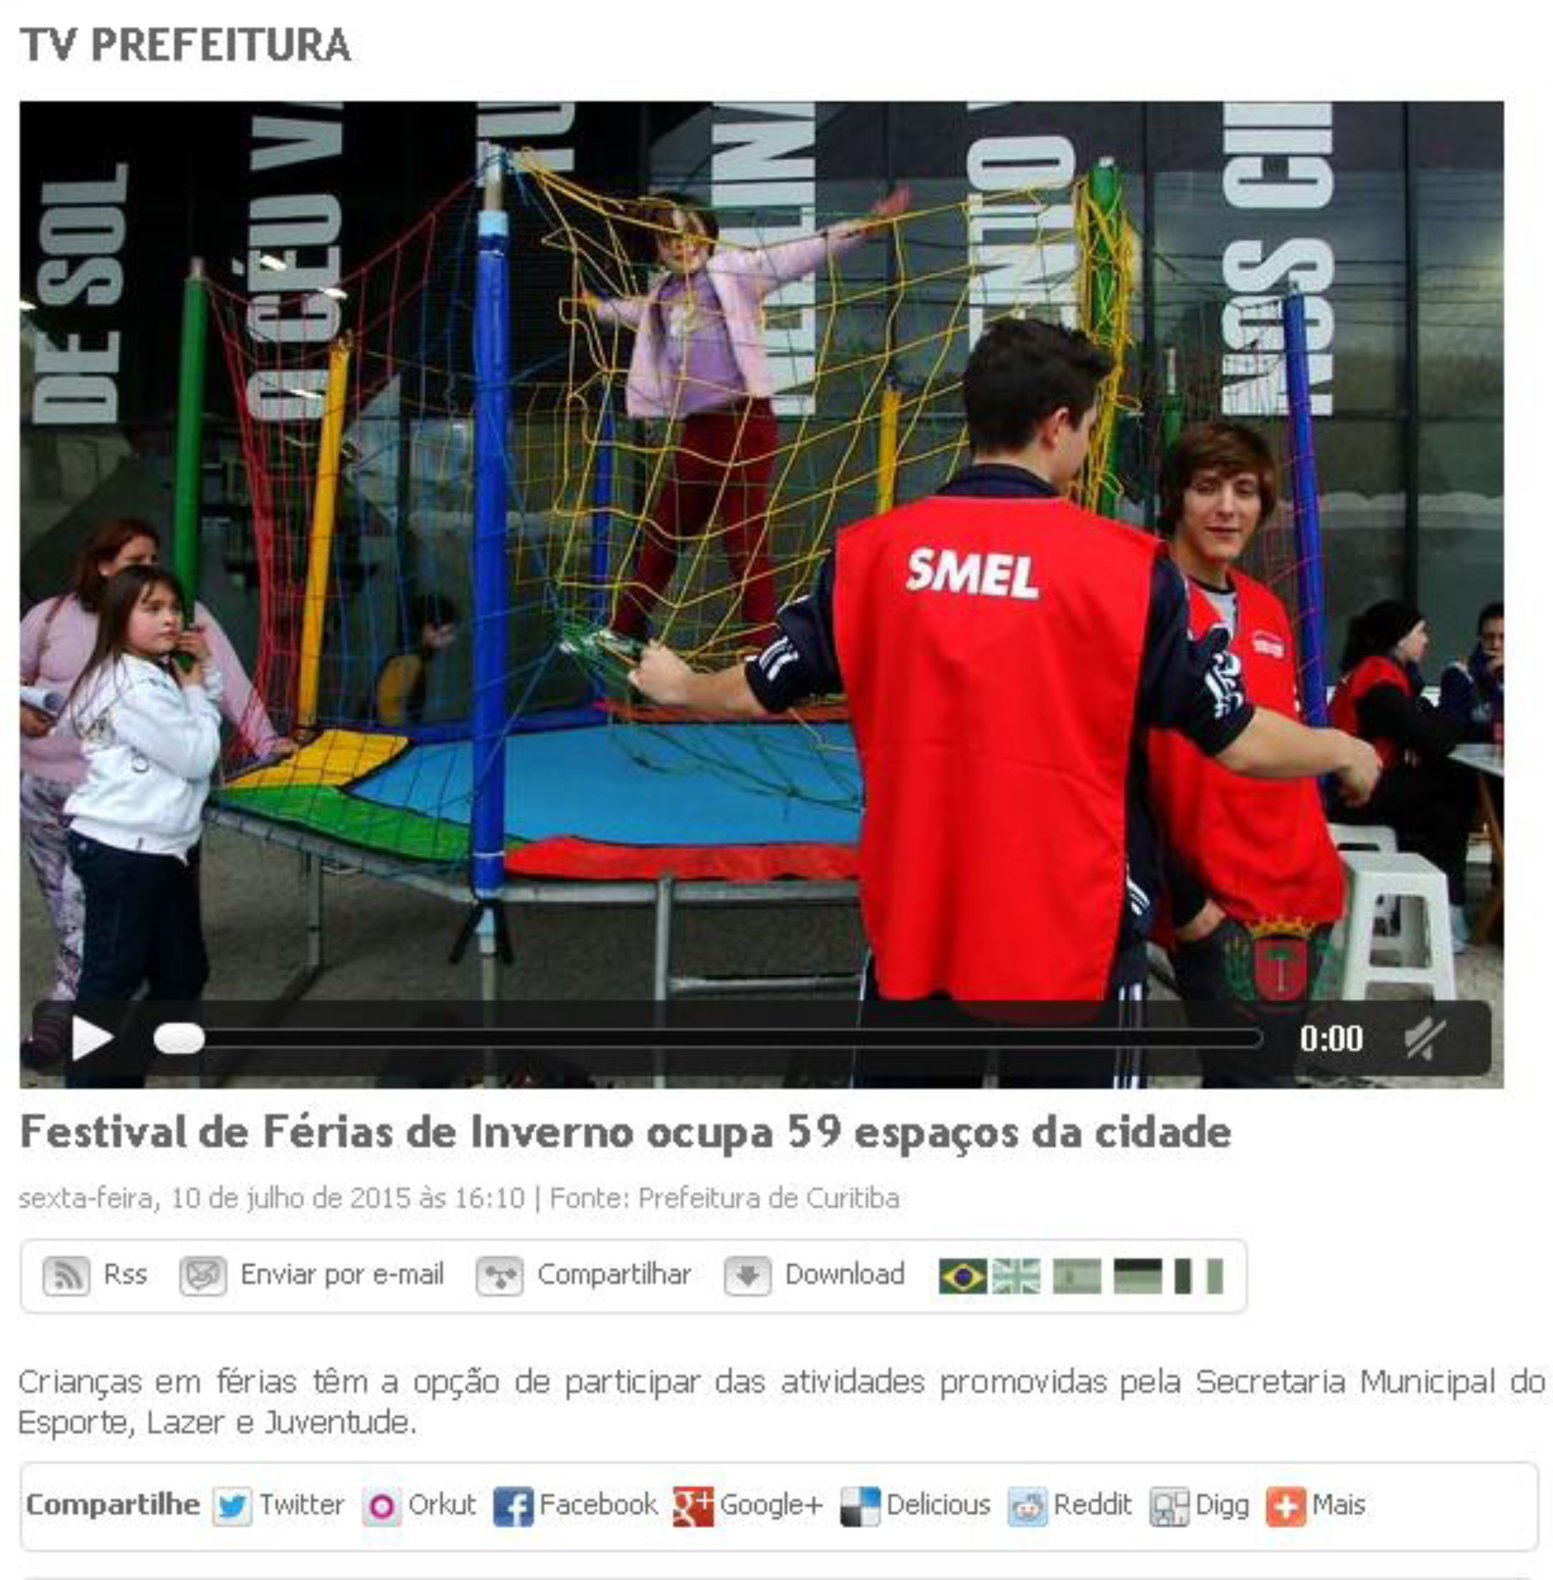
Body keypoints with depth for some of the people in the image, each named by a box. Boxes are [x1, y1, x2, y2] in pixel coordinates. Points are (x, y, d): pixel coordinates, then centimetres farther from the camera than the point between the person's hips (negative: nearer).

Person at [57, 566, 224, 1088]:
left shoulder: (159, 673, 11)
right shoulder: (136, 689, -20)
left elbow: (206, 728, 22)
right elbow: (198, 757, -17)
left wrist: (205, 674, 7)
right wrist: (193, 691, -4)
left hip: (165, 848, 10)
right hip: (123, 853, -10)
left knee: (182, 972, 18)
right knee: (112, 977, -2)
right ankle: (92, 1083, 7)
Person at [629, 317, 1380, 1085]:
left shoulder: (872, 551, -2)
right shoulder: (1125, 565, -11)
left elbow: (757, 693, 9)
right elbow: (1237, 740, -6)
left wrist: (678, 685, 31)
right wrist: (1343, 751, 15)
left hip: (910, 939, 3)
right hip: (1070, 944, -3)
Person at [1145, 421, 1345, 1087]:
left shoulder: (1266, 609, 14)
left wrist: (1316, 868, 17)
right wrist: (1182, 898, -16)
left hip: (1299, 898, 8)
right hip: (1217, 911, -8)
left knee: (1260, 1076, 15)